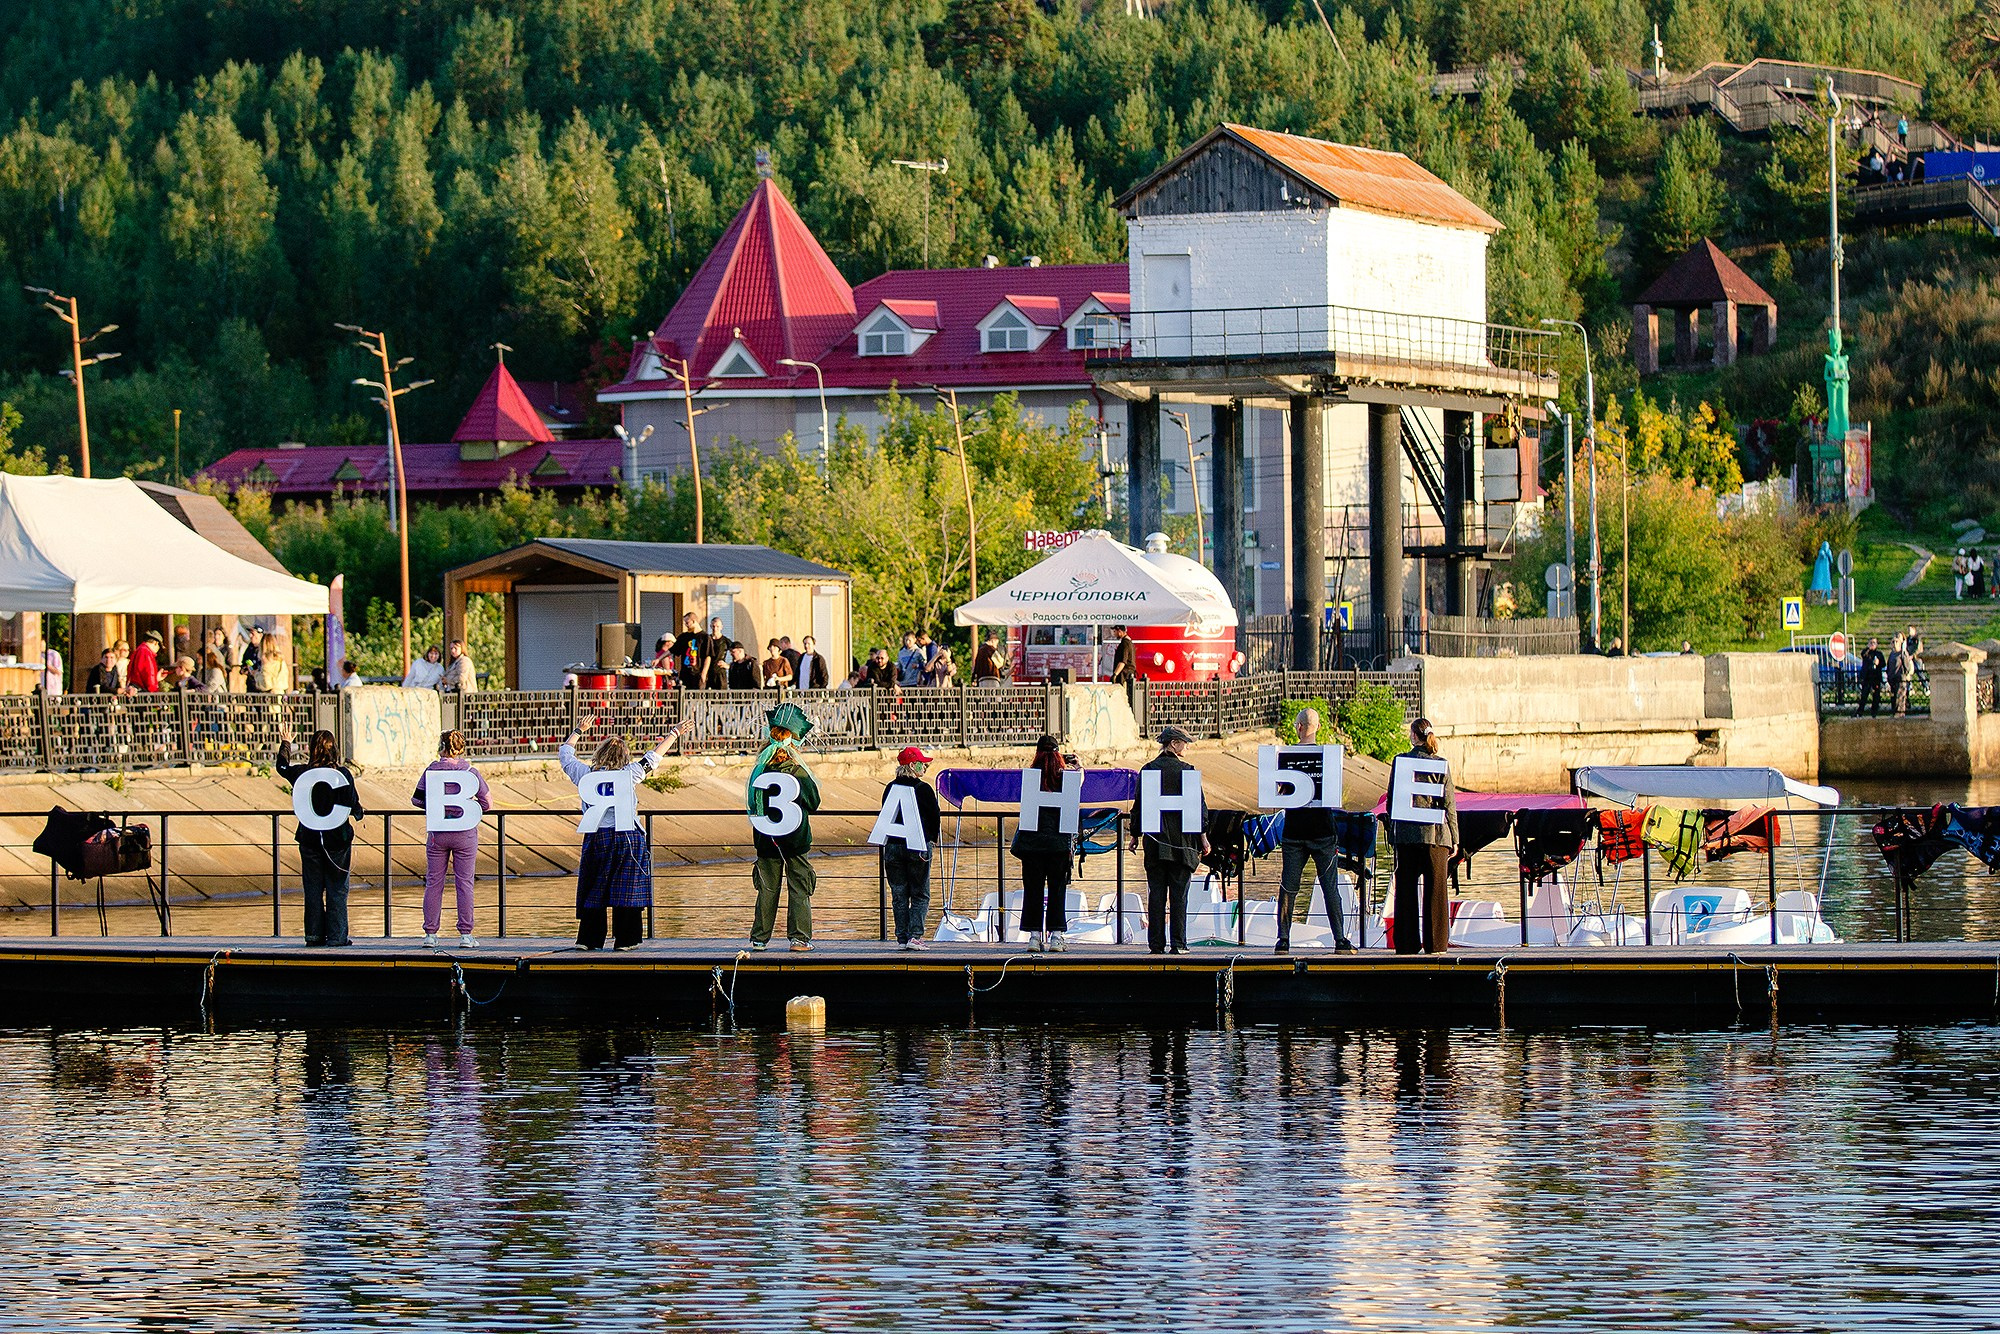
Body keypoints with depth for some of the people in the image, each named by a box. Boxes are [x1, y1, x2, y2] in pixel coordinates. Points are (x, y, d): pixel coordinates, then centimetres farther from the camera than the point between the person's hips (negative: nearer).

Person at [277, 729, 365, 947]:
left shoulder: (302, 773, -3)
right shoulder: (343, 774, -9)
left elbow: (282, 767, 19)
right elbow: (354, 806, -6)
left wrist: (286, 744, 36)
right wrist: (359, 814, 18)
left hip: (310, 838, 2)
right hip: (338, 838, -2)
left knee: (313, 889, 10)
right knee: (337, 889, 4)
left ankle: (314, 934, 11)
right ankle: (336, 935, 2)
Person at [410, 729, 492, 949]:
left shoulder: (432, 770, -4)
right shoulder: (471, 772, -4)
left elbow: (416, 799, 0)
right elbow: (487, 803, -4)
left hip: (437, 834, 1)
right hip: (465, 834, -1)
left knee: (433, 882, 8)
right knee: (464, 883, 5)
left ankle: (430, 934, 9)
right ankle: (465, 934, 4)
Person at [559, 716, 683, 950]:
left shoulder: (584, 774, 1)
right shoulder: (626, 775, -8)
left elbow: (565, 751, 18)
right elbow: (653, 757, -1)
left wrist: (579, 731, 34)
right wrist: (673, 734, 9)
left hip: (596, 837, 3)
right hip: (626, 837, -3)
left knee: (594, 889, 9)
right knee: (626, 888, 2)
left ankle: (588, 939, 9)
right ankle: (624, 939, 3)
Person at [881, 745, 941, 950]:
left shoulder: (890, 789, 3)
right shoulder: (923, 789, -9)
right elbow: (935, 818, -4)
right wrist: (932, 840, 13)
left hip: (893, 846, 4)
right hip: (919, 846, -4)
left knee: (899, 895, 9)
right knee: (920, 895, 4)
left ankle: (902, 937, 6)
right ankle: (914, 935, -7)